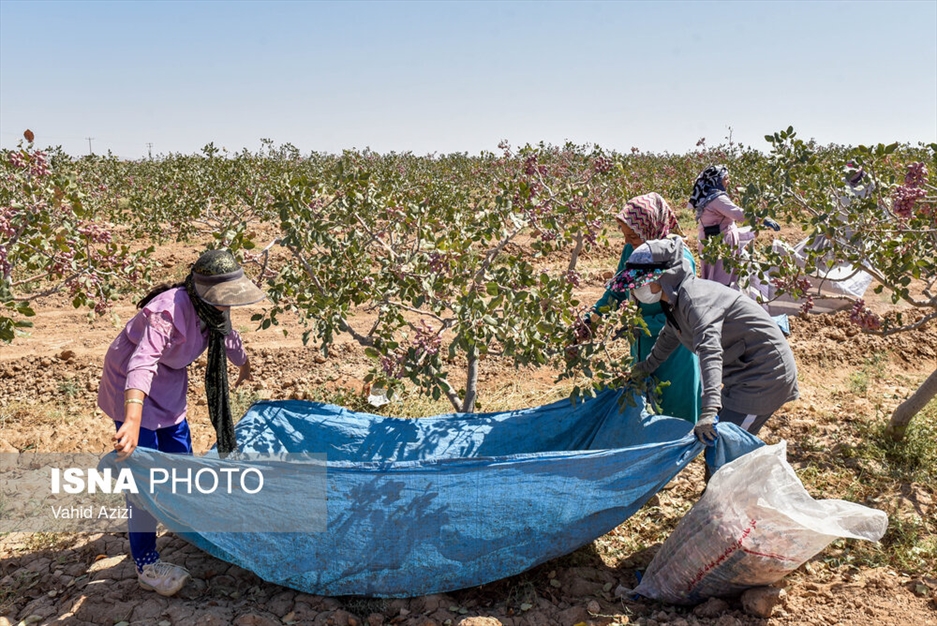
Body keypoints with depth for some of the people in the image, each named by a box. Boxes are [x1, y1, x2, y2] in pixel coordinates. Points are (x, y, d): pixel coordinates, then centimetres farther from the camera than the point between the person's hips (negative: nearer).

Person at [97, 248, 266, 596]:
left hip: (169, 388, 8)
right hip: (133, 389, -8)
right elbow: (142, 364, -50)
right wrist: (132, 421, -62)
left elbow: (228, 338, 15)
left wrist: (244, 365, 35)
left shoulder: (212, 310, -8)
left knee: (180, 457, 19)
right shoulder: (168, 310, -35)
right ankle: (146, 565, 3)